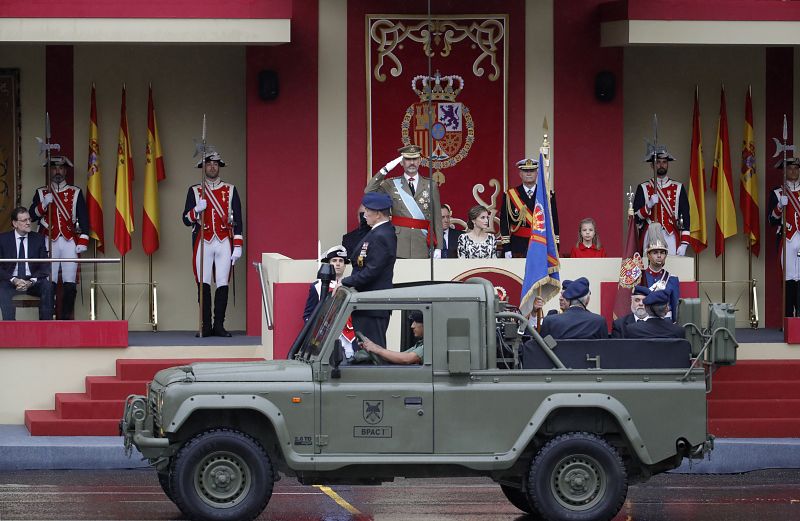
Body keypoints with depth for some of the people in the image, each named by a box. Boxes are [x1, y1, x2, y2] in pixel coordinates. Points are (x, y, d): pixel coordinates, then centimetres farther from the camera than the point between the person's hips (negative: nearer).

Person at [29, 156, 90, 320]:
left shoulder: (76, 193, 11)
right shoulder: (41, 193, 12)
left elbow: (84, 218, 6)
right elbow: (32, 215, 4)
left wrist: (83, 241, -3)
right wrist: (44, 204, -13)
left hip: (70, 242, 1)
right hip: (49, 242, 0)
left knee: (70, 285, -3)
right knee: (49, 284, -7)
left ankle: (66, 319, 2)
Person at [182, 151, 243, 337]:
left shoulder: (230, 190, 9)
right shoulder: (194, 191, 8)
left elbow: (237, 220, 7)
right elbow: (186, 219, 5)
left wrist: (238, 246, 0)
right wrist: (197, 209, -16)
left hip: (224, 243, 0)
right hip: (203, 243, 0)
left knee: (222, 284, -2)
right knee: (204, 284, -4)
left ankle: (219, 325, 2)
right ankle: (206, 326, -2)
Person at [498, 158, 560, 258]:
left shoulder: (548, 196, 6)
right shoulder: (510, 196, 3)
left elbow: (554, 222, 7)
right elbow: (504, 223, 2)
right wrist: (506, 249, -5)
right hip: (518, 247, -1)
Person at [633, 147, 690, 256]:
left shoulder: (678, 188, 10)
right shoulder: (643, 188, 7)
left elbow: (685, 216, 7)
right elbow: (636, 216, 4)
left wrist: (684, 243, -2)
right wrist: (649, 206, -16)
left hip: (671, 238, 1)